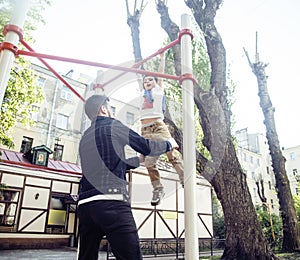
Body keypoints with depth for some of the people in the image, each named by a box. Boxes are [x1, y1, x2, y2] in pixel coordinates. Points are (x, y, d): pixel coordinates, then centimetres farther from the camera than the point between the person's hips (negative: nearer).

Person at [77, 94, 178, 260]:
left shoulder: (85, 137, 22)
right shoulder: (114, 126, 3)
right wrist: (169, 144, 29)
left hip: (85, 203, 8)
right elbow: (147, 147, 10)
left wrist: (140, 160, 41)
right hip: (112, 202, -7)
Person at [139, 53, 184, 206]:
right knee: (149, 161, -4)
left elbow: (160, 72, 19)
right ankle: (157, 189, 1)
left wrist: (162, 57, 27)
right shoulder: (143, 93, 26)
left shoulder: (158, 89, 16)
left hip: (158, 126, -4)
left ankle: (185, 180, -20)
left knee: (172, 153, -18)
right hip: (145, 130, 4)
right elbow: (139, 80, 40)